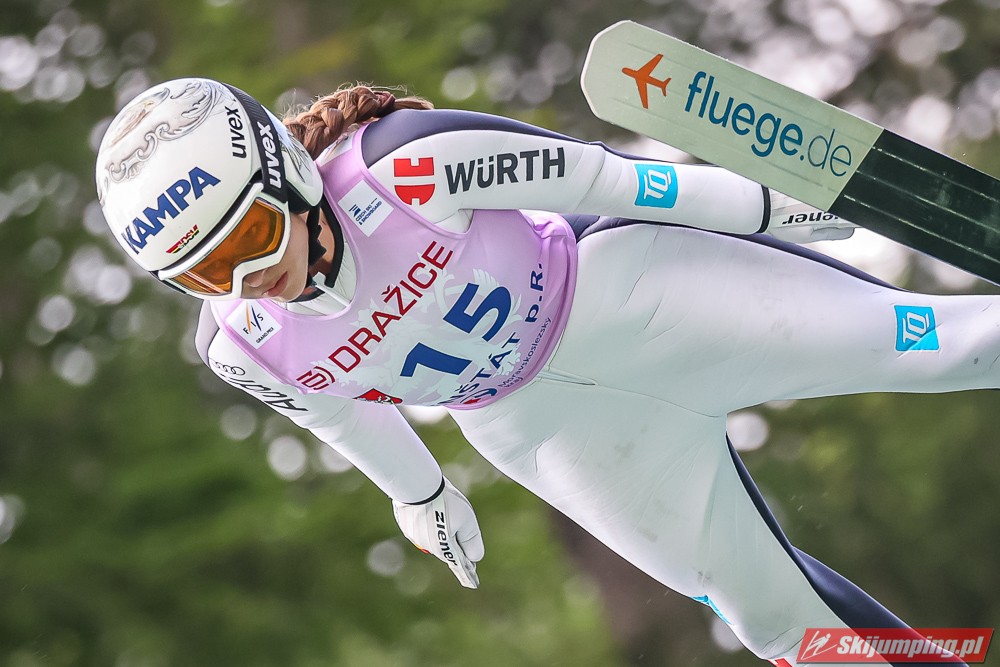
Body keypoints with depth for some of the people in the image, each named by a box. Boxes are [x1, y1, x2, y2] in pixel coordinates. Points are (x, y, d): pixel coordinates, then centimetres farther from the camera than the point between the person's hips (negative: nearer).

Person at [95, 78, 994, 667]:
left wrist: (770, 207, -8)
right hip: (538, 426, 3)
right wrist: (419, 491, 24)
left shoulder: (404, 167, -31)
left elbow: (586, 174, -19)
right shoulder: (242, 351, -16)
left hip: (616, 285, -3)